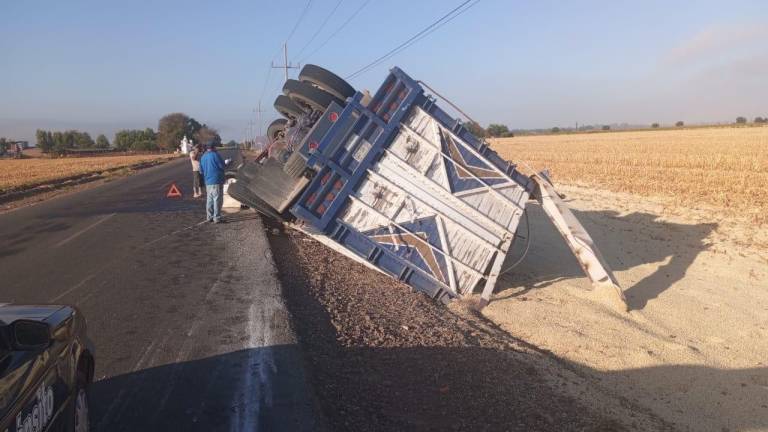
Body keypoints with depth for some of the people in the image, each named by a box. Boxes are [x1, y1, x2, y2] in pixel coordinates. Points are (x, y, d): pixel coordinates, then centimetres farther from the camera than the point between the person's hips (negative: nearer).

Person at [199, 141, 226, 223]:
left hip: (208, 182, 7)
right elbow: (222, 166, -9)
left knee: (209, 200, 14)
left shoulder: (203, 157, 10)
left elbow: (201, 171, 13)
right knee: (217, 200, -3)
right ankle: (216, 218, -4)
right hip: (217, 181, -7)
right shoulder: (215, 155, -11)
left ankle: (209, 217, 18)